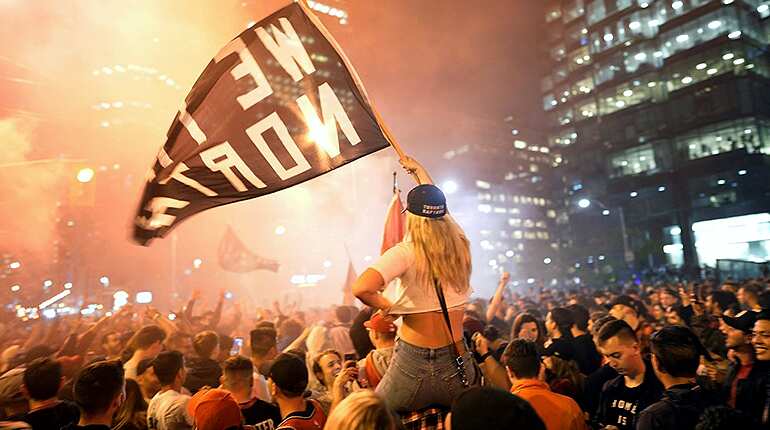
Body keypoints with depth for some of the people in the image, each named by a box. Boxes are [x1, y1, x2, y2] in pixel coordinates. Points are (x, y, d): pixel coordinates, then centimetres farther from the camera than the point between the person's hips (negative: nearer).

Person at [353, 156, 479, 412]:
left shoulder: (406, 253, -17)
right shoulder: (460, 245, -2)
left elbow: (361, 289, -32)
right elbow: (436, 206, 16)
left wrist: (388, 307, -12)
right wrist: (418, 170, 29)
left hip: (414, 363, -4)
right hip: (457, 363, 5)